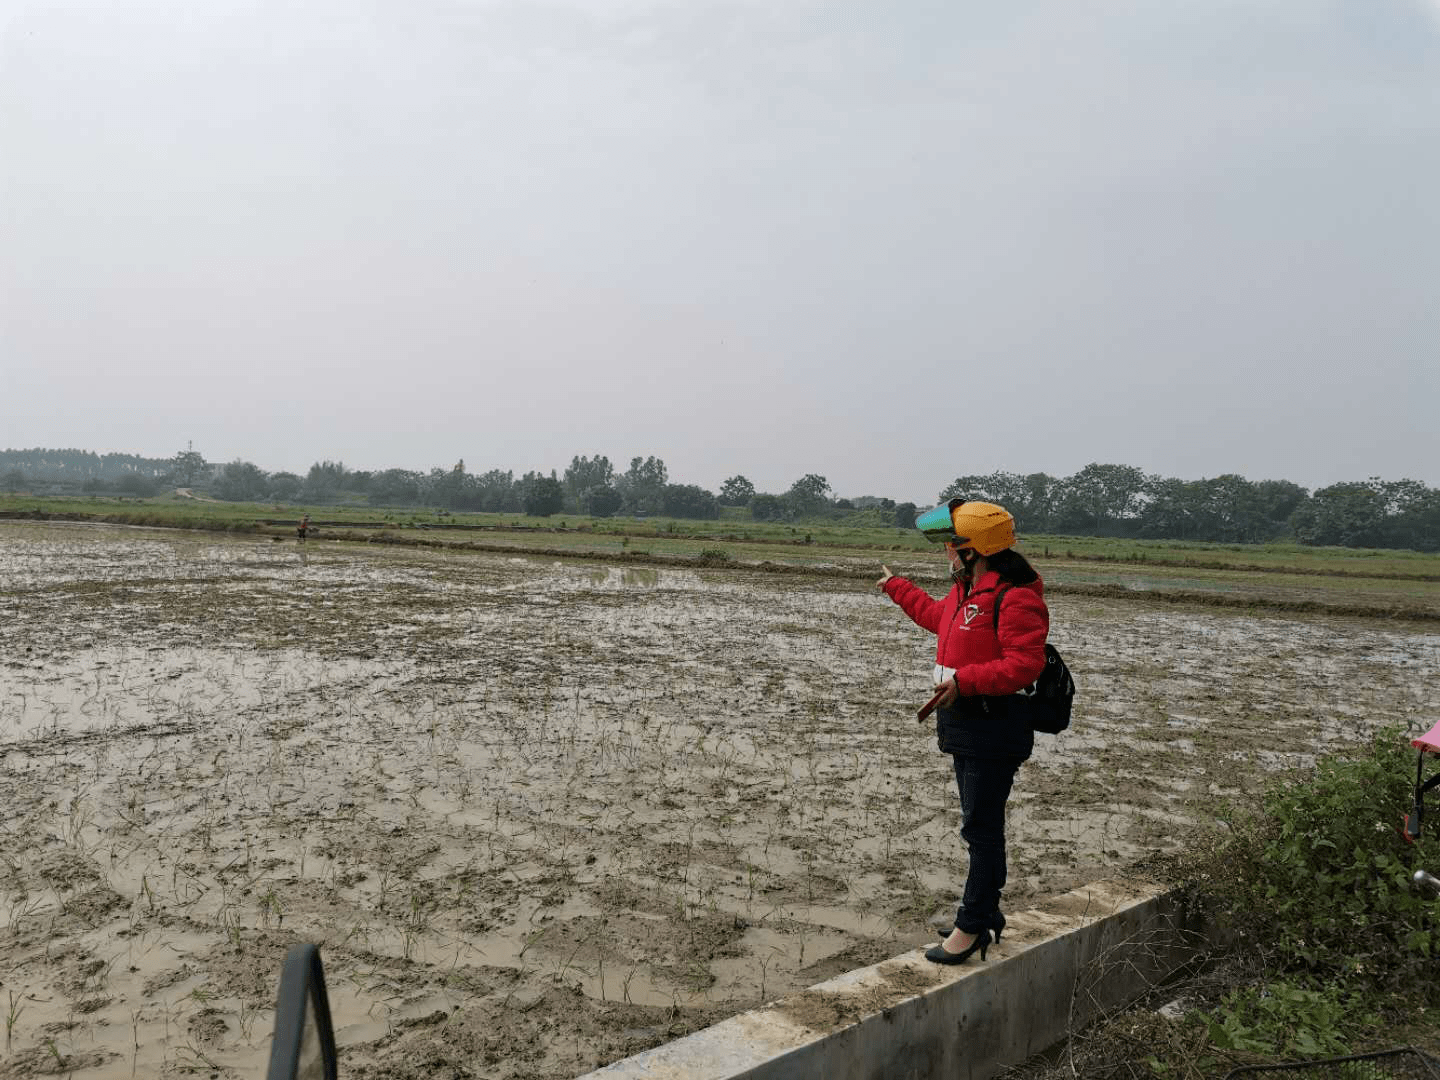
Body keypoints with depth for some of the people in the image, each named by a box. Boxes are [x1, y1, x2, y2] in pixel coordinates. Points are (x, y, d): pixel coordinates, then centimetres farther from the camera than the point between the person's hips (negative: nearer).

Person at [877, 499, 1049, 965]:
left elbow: (1023, 665, -28)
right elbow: (936, 614, 34)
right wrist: (896, 587, 44)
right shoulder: (966, 591, 12)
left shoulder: (1016, 598, -20)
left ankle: (971, 926, 7)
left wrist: (965, 680, -34)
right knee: (981, 825, 18)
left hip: (994, 729, -10)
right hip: (966, 722, 10)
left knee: (981, 827, -3)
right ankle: (986, 915, 30)